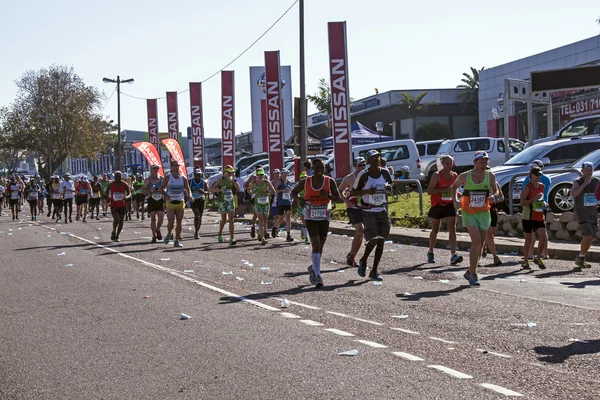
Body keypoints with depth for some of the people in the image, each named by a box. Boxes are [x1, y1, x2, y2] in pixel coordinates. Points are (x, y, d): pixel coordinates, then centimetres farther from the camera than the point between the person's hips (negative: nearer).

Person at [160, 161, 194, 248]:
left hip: (180, 203, 2)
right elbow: (162, 188, 5)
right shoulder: (167, 178, -1)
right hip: (170, 203, -2)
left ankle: (177, 241, 9)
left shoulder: (183, 178, 4)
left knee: (179, 222, 1)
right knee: (171, 222, -12)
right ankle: (168, 234, 18)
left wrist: (190, 196, -14)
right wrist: (166, 196, -14)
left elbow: (187, 189, 6)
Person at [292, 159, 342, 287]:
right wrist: (298, 199, -11)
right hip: (310, 218, -2)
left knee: (320, 246, 12)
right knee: (316, 245, -15)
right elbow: (293, 192, 12)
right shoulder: (305, 182, -3)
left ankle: (314, 268, 38)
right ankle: (318, 276, -17)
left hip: (324, 218, 2)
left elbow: (339, 199, -3)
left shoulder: (330, 182, -4)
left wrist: (329, 196, -23)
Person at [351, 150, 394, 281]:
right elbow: (353, 192, -1)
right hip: (369, 212, -4)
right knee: (373, 239, -15)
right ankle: (363, 261, 14)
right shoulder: (363, 175, -8)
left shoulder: (385, 172, 4)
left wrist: (389, 187, -3)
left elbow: (391, 184, 22)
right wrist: (367, 191, -18)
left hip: (383, 211, 4)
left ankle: (375, 271, 9)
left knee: (381, 241, 1)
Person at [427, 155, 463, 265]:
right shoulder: (437, 175, -10)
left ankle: (453, 256, -19)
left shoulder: (454, 175, 6)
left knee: (452, 229, -11)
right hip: (437, 205, -3)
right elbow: (429, 190, -19)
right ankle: (430, 253, 31)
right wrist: (445, 190, -25)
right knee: (435, 230, 10)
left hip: (449, 205, 3)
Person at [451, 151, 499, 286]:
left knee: (479, 245, 10)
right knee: (476, 242, -18)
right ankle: (473, 274, -11)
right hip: (469, 213, -3)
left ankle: (470, 272, 28)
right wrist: (455, 201, 0)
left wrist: (493, 196, -9)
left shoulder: (490, 176, 1)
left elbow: (495, 189, 14)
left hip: (484, 213, 3)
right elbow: (454, 186, 14)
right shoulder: (465, 176, -4)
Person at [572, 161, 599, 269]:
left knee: (590, 237, 6)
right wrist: (584, 183, -27)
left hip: (593, 212, 5)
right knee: (588, 234, -19)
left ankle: (581, 259, 19)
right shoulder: (577, 182, -6)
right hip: (581, 212, -5)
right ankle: (580, 258, -6)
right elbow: (573, 193, -24)